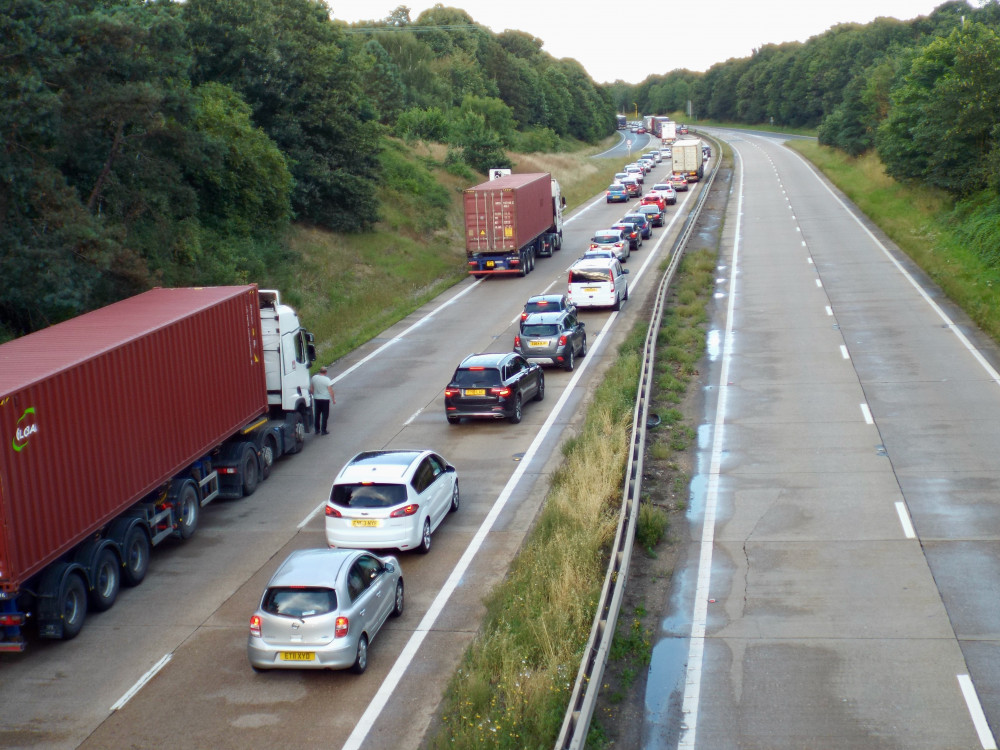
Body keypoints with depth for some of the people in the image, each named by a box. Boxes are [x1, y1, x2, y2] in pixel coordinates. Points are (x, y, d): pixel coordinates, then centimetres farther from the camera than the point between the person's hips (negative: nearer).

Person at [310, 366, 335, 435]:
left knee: (317, 415, 15)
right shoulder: (327, 380, -14)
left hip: (316, 399, 4)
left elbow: (311, 389, 6)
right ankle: (323, 430, 3)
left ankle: (317, 430, 21)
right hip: (325, 399, -4)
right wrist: (333, 399, -3)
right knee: (325, 415, 4)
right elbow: (330, 390, -13)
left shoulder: (314, 378, -2)